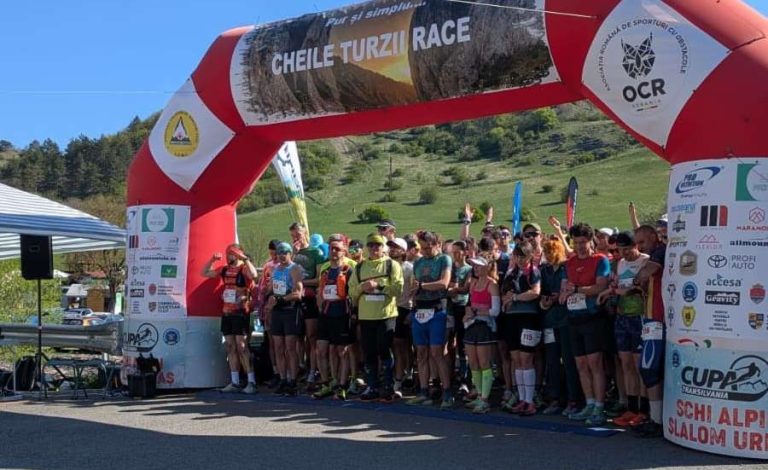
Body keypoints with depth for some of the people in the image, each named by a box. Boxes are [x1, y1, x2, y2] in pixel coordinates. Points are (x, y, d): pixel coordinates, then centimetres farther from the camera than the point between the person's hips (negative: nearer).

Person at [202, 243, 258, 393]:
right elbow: (205, 273, 21)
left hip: (240, 312, -7)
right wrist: (212, 260, 7)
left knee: (241, 347, -10)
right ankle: (235, 382, 15)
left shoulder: (244, 269, -9)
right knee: (230, 348, 9)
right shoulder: (224, 270, 12)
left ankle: (251, 382, -6)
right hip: (226, 313, 7)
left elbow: (253, 275, -32)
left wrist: (245, 259, -26)